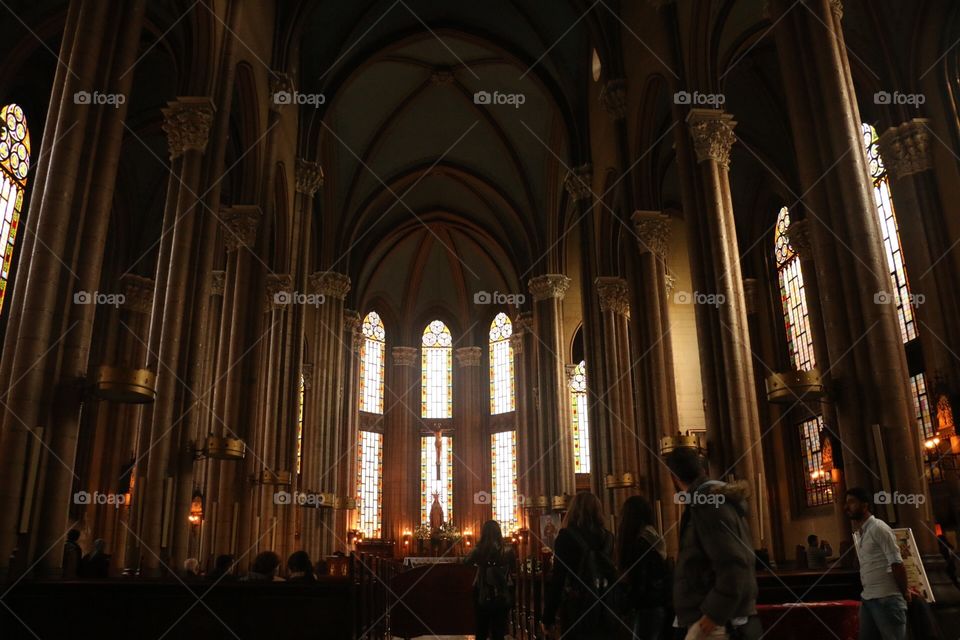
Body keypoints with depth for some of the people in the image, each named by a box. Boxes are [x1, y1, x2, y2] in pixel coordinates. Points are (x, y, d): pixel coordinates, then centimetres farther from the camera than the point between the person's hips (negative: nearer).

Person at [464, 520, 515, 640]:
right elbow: (512, 571, 5)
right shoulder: (507, 551, -10)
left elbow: (466, 562, 5)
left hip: (483, 597, 0)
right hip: (503, 598, 0)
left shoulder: (479, 550, -12)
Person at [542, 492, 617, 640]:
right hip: (605, 612, 5)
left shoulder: (567, 536, -9)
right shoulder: (607, 537, 7)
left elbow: (557, 578, -12)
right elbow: (612, 575, 12)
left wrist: (548, 618, -8)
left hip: (578, 610, -5)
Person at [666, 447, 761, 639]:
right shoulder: (718, 499, 15)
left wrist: (713, 614, -18)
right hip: (729, 621, 10)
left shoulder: (708, 504, -16)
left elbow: (732, 566, -25)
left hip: (716, 624, -10)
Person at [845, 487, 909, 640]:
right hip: (867, 598, 8)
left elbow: (897, 563, -14)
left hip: (886, 599, -8)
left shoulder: (878, 528, -11)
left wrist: (904, 592, -7)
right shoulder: (858, 534, 15)